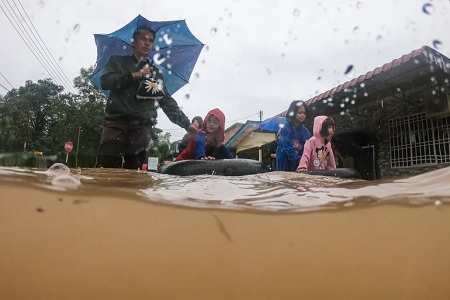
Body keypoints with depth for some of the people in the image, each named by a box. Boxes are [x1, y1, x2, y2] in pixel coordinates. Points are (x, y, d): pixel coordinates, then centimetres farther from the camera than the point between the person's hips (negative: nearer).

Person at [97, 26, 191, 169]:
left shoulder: (156, 73, 22)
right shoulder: (117, 61, 19)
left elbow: (168, 103, 18)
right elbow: (105, 82, 0)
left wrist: (187, 125, 9)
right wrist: (134, 75, -7)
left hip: (142, 127, 1)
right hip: (116, 122, -1)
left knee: (134, 171, -8)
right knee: (107, 167, -12)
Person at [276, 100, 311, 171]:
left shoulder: (305, 131, 6)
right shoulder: (285, 129, -9)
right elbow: (287, 148, -16)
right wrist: (299, 159, -24)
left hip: (300, 165, 4)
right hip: (286, 163, -4)